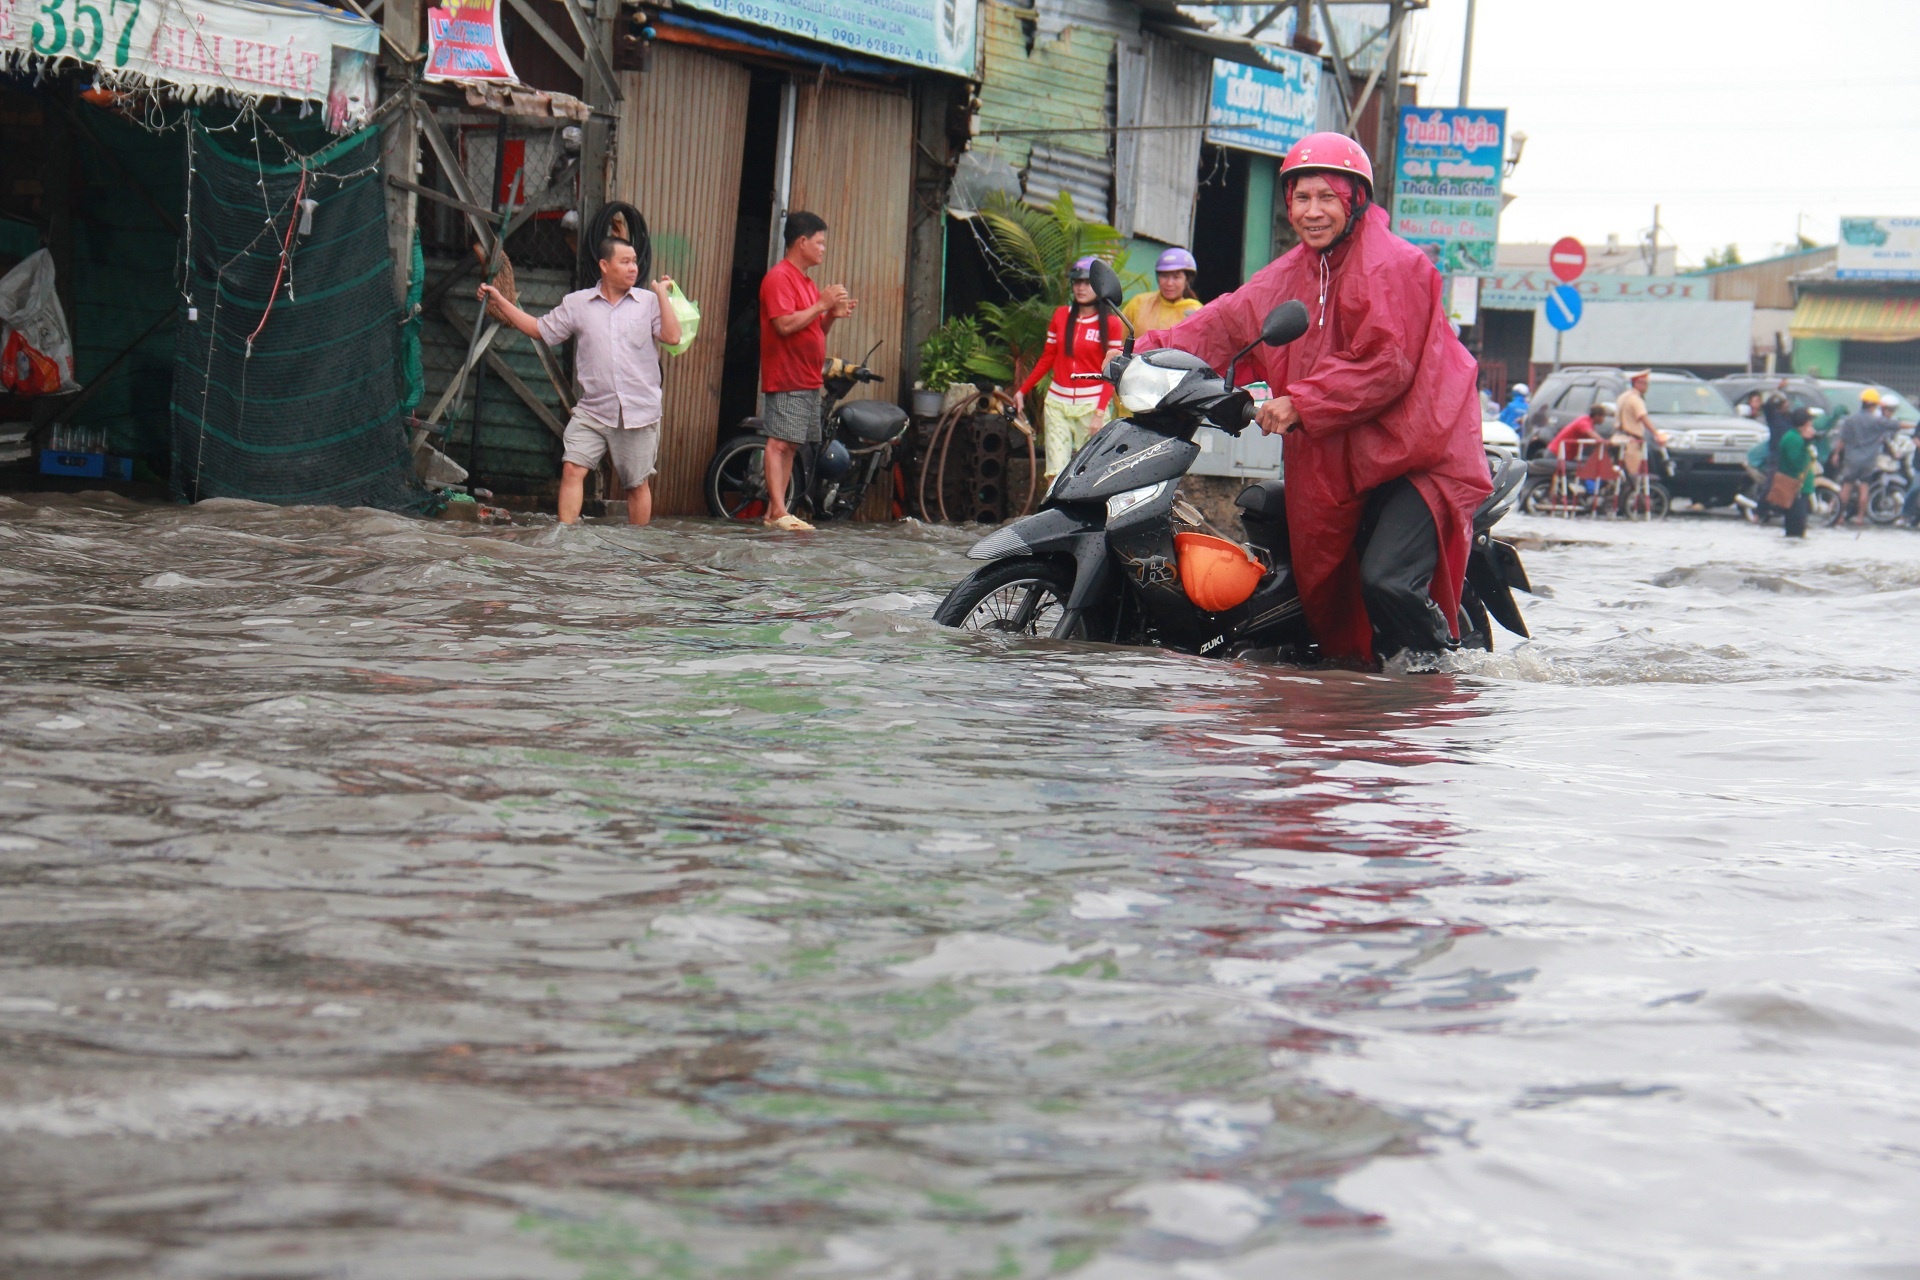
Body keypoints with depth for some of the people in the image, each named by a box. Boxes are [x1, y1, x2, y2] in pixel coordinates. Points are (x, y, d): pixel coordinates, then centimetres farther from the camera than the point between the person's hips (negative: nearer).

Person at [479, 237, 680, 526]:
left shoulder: (648, 302, 3)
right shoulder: (577, 303, 7)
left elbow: (672, 337, -9)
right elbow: (540, 330, 12)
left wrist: (662, 293, -6)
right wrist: (500, 301, 7)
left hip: (638, 414, -1)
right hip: (592, 412, 1)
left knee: (638, 485, 7)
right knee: (572, 469, -11)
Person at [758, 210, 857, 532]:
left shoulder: (806, 283, 21)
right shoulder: (779, 278, -9)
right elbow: (785, 324, -21)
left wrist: (833, 314, 7)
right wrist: (822, 304, -15)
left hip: (808, 380, 10)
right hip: (786, 379, -10)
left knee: (790, 445, 7)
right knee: (779, 442, -12)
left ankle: (774, 512, 7)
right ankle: (778, 512, -17)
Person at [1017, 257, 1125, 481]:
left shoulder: (1110, 324, 0)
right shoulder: (1061, 315, 11)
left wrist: (1100, 412, -13)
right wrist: (1022, 390, 13)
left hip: (1091, 406, -3)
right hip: (1058, 404, 3)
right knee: (1056, 473, -5)